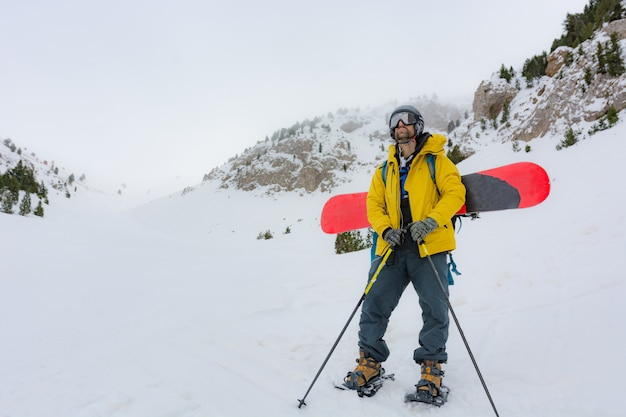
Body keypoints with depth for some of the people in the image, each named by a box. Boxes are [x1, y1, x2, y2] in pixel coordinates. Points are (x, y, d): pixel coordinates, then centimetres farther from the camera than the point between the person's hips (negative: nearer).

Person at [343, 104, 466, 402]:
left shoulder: (436, 161, 5)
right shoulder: (385, 170, 17)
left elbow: (455, 192, -6)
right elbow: (374, 205, 13)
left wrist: (431, 221, -21)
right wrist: (385, 229, -7)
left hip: (430, 247, -3)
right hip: (393, 250, 4)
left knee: (434, 310, 2)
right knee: (375, 304, 2)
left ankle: (432, 367, 22)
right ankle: (370, 362, 18)